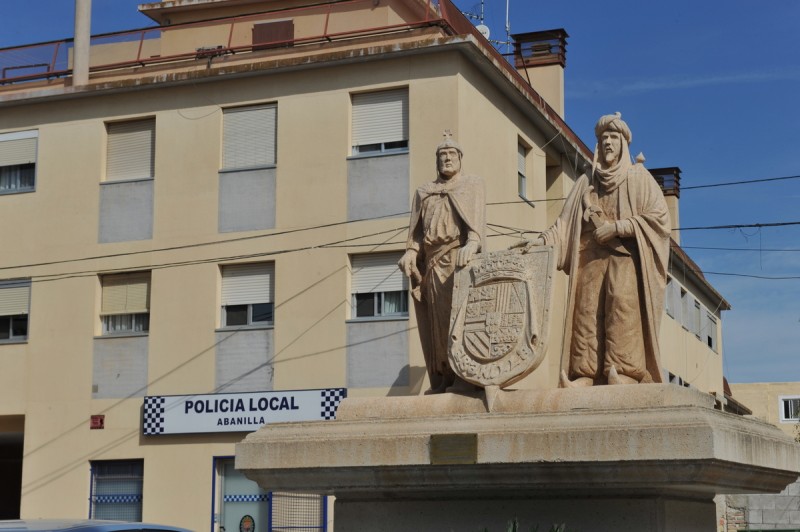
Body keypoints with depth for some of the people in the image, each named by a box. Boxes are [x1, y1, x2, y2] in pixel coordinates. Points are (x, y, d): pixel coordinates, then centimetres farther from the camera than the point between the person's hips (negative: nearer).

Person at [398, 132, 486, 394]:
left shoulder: (473, 185, 12)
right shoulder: (424, 192, 24)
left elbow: (477, 218, -6)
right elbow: (417, 228, 13)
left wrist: (472, 243, -26)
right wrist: (411, 252, -7)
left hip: (458, 257, -4)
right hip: (432, 262, 4)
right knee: (436, 319, -2)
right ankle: (443, 379, -2)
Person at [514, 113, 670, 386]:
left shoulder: (638, 177, 13)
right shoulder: (586, 182, 22)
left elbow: (658, 216, 1)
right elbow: (567, 221, 14)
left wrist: (617, 227, -8)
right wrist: (544, 239, -4)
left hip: (626, 254, -3)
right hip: (592, 255, 4)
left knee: (622, 303, -24)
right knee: (587, 310, -12)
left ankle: (623, 373, -33)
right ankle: (586, 375, -20)